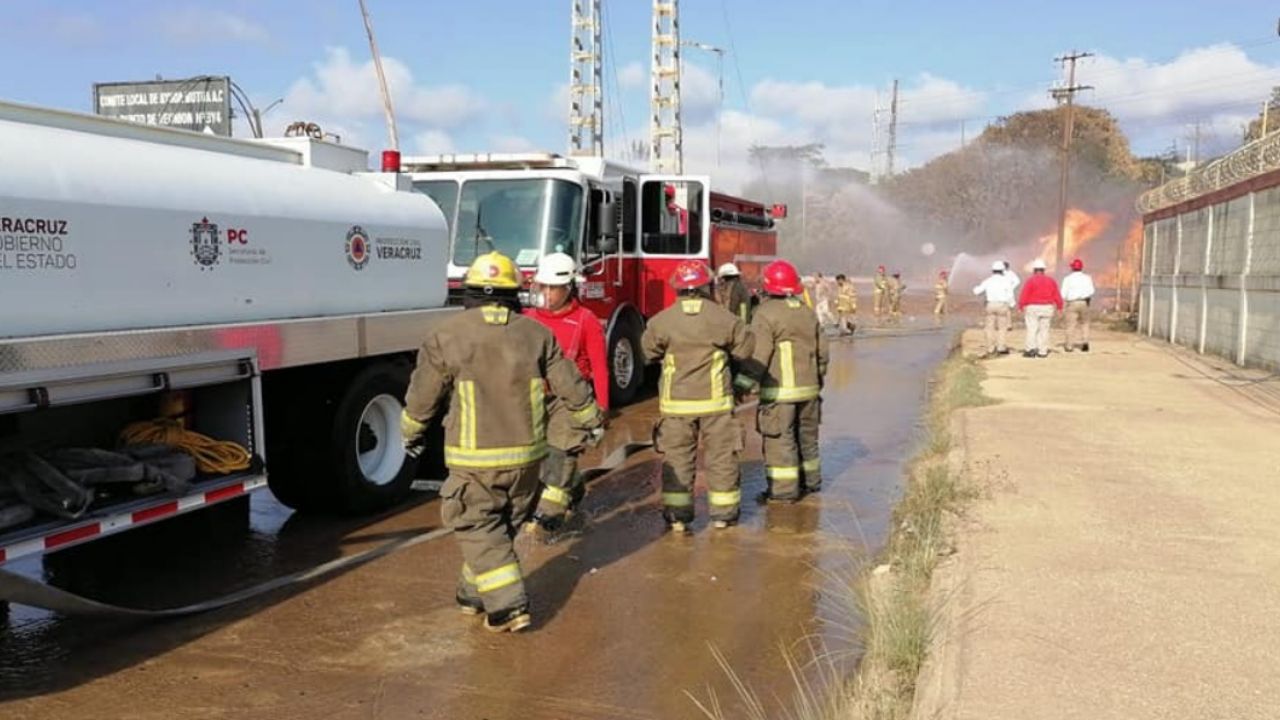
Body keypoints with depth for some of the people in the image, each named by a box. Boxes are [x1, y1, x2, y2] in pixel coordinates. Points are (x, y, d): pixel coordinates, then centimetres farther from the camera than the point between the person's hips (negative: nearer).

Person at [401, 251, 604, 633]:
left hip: (474, 458, -4)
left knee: (479, 529, 7)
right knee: (503, 526, 18)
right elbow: (571, 386, 4)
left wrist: (411, 432, 18)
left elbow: (423, 394, 0)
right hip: (526, 452, 4)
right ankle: (474, 593, 31)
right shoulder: (536, 333, 0)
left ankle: (508, 605, -1)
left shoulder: (448, 334, -8)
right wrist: (592, 420, 21)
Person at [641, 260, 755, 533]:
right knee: (721, 457, 11)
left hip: (676, 401, 1)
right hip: (715, 400, -1)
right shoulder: (724, 318, -8)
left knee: (677, 458, 10)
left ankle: (677, 516, 13)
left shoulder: (661, 321, -7)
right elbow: (744, 349, 2)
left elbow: (649, 352, 6)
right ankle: (723, 513, 20)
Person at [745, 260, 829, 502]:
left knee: (780, 439, -1)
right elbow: (822, 350, 14)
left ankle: (784, 489, 0)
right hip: (808, 388, 7)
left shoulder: (766, 314, -12)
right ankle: (811, 480, 30)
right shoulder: (808, 313, 10)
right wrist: (817, 379, 24)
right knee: (807, 436, 19)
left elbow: (758, 357, -17)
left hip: (779, 390, -7)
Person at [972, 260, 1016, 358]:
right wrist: (1011, 305, 6)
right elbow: (1010, 295, -8)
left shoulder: (988, 281, 3)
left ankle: (990, 349, 10)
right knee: (1002, 327, 4)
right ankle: (1001, 348, 3)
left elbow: (976, 291, 7)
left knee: (990, 327, 8)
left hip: (991, 305, 3)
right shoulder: (1006, 280, -5)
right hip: (1002, 305, -3)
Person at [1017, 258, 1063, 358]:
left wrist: (1021, 306, -8)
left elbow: (1024, 295, -13)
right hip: (1047, 308, 4)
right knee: (1044, 330, 6)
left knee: (1032, 329, -3)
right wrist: (1059, 307, 12)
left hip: (1032, 308, -4)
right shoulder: (1051, 280, 6)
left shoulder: (1030, 280, -7)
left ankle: (1031, 349, -13)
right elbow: (1057, 295, 5)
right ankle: (1042, 352, 5)